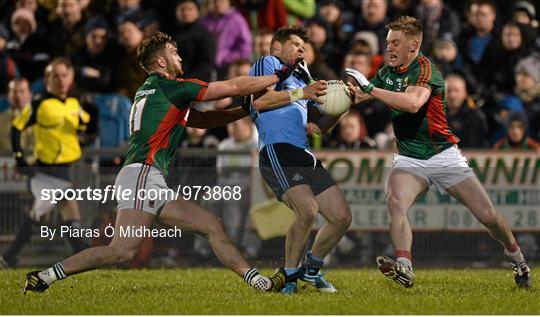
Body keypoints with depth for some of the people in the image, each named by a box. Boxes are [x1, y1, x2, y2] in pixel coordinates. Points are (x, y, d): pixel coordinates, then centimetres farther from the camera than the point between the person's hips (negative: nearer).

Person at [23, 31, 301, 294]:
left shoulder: (148, 91, 25)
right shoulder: (169, 87, -2)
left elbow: (201, 120, 33)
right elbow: (235, 87, 1)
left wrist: (246, 110, 29)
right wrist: (279, 76, 11)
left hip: (154, 185, 10)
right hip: (142, 175, -10)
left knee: (213, 226, 6)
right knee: (122, 251, -21)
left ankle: (260, 282, 2)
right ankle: (45, 277, -18)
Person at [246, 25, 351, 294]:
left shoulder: (300, 78, 32)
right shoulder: (267, 63, 10)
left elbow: (322, 125, 29)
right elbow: (259, 100, -9)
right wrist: (300, 93, -9)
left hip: (304, 156, 8)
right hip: (277, 151, -8)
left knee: (342, 217, 1)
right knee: (307, 211, -27)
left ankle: (311, 268, 21)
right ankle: (288, 275, -9)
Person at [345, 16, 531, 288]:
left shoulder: (425, 69, -16)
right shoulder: (387, 73, 6)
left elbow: (413, 102, -36)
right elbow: (356, 96, 18)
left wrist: (371, 89, -36)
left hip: (443, 155, -4)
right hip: (409, 160, 4)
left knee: (488, 216, -2)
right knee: (395, 202, -29)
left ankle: (515, 257, 26)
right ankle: (404, 268, -39)